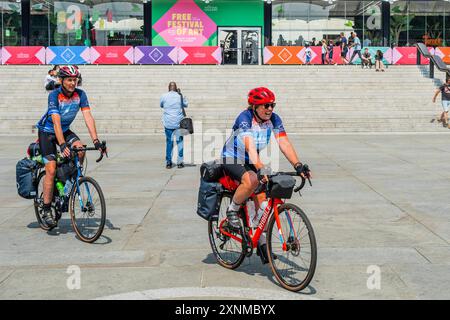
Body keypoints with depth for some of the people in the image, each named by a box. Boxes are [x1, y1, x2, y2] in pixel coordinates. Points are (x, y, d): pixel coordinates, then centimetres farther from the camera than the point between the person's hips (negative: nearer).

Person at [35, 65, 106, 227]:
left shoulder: (80, 94, -14)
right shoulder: (54, 95, -26)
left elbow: (88, 117, -20)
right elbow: (56, 122, -35)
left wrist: (96, 140, -31)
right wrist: (62, 145, -47)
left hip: (65, 130, 4)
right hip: (47, 131, -4)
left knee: (80, 149, -26)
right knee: (51, 169, -14)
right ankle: (46, 210, -5)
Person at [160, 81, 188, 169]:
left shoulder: (164, 96, -3)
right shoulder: (180, 96, -4)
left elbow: (161, 105, 15)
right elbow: (186, 104, 15)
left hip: (168, 123, 1)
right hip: (178, 123, 0)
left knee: (169, 142, 8)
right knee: (180, 142, 7)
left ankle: (168, 162, 9)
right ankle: (180, 162, 7)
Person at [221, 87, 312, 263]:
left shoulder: (274, 119, -11)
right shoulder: (245, 118, -28)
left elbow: (284, 143, -19)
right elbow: (250, 146, -42)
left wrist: (298, 165, -33)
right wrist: (260, 169, -56)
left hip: (251, 161, 6)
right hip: (232, 159, -6)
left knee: (262, 200, -7)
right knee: (251, 180, -36)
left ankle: (262, 242, 5)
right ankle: (232, 211, -12)